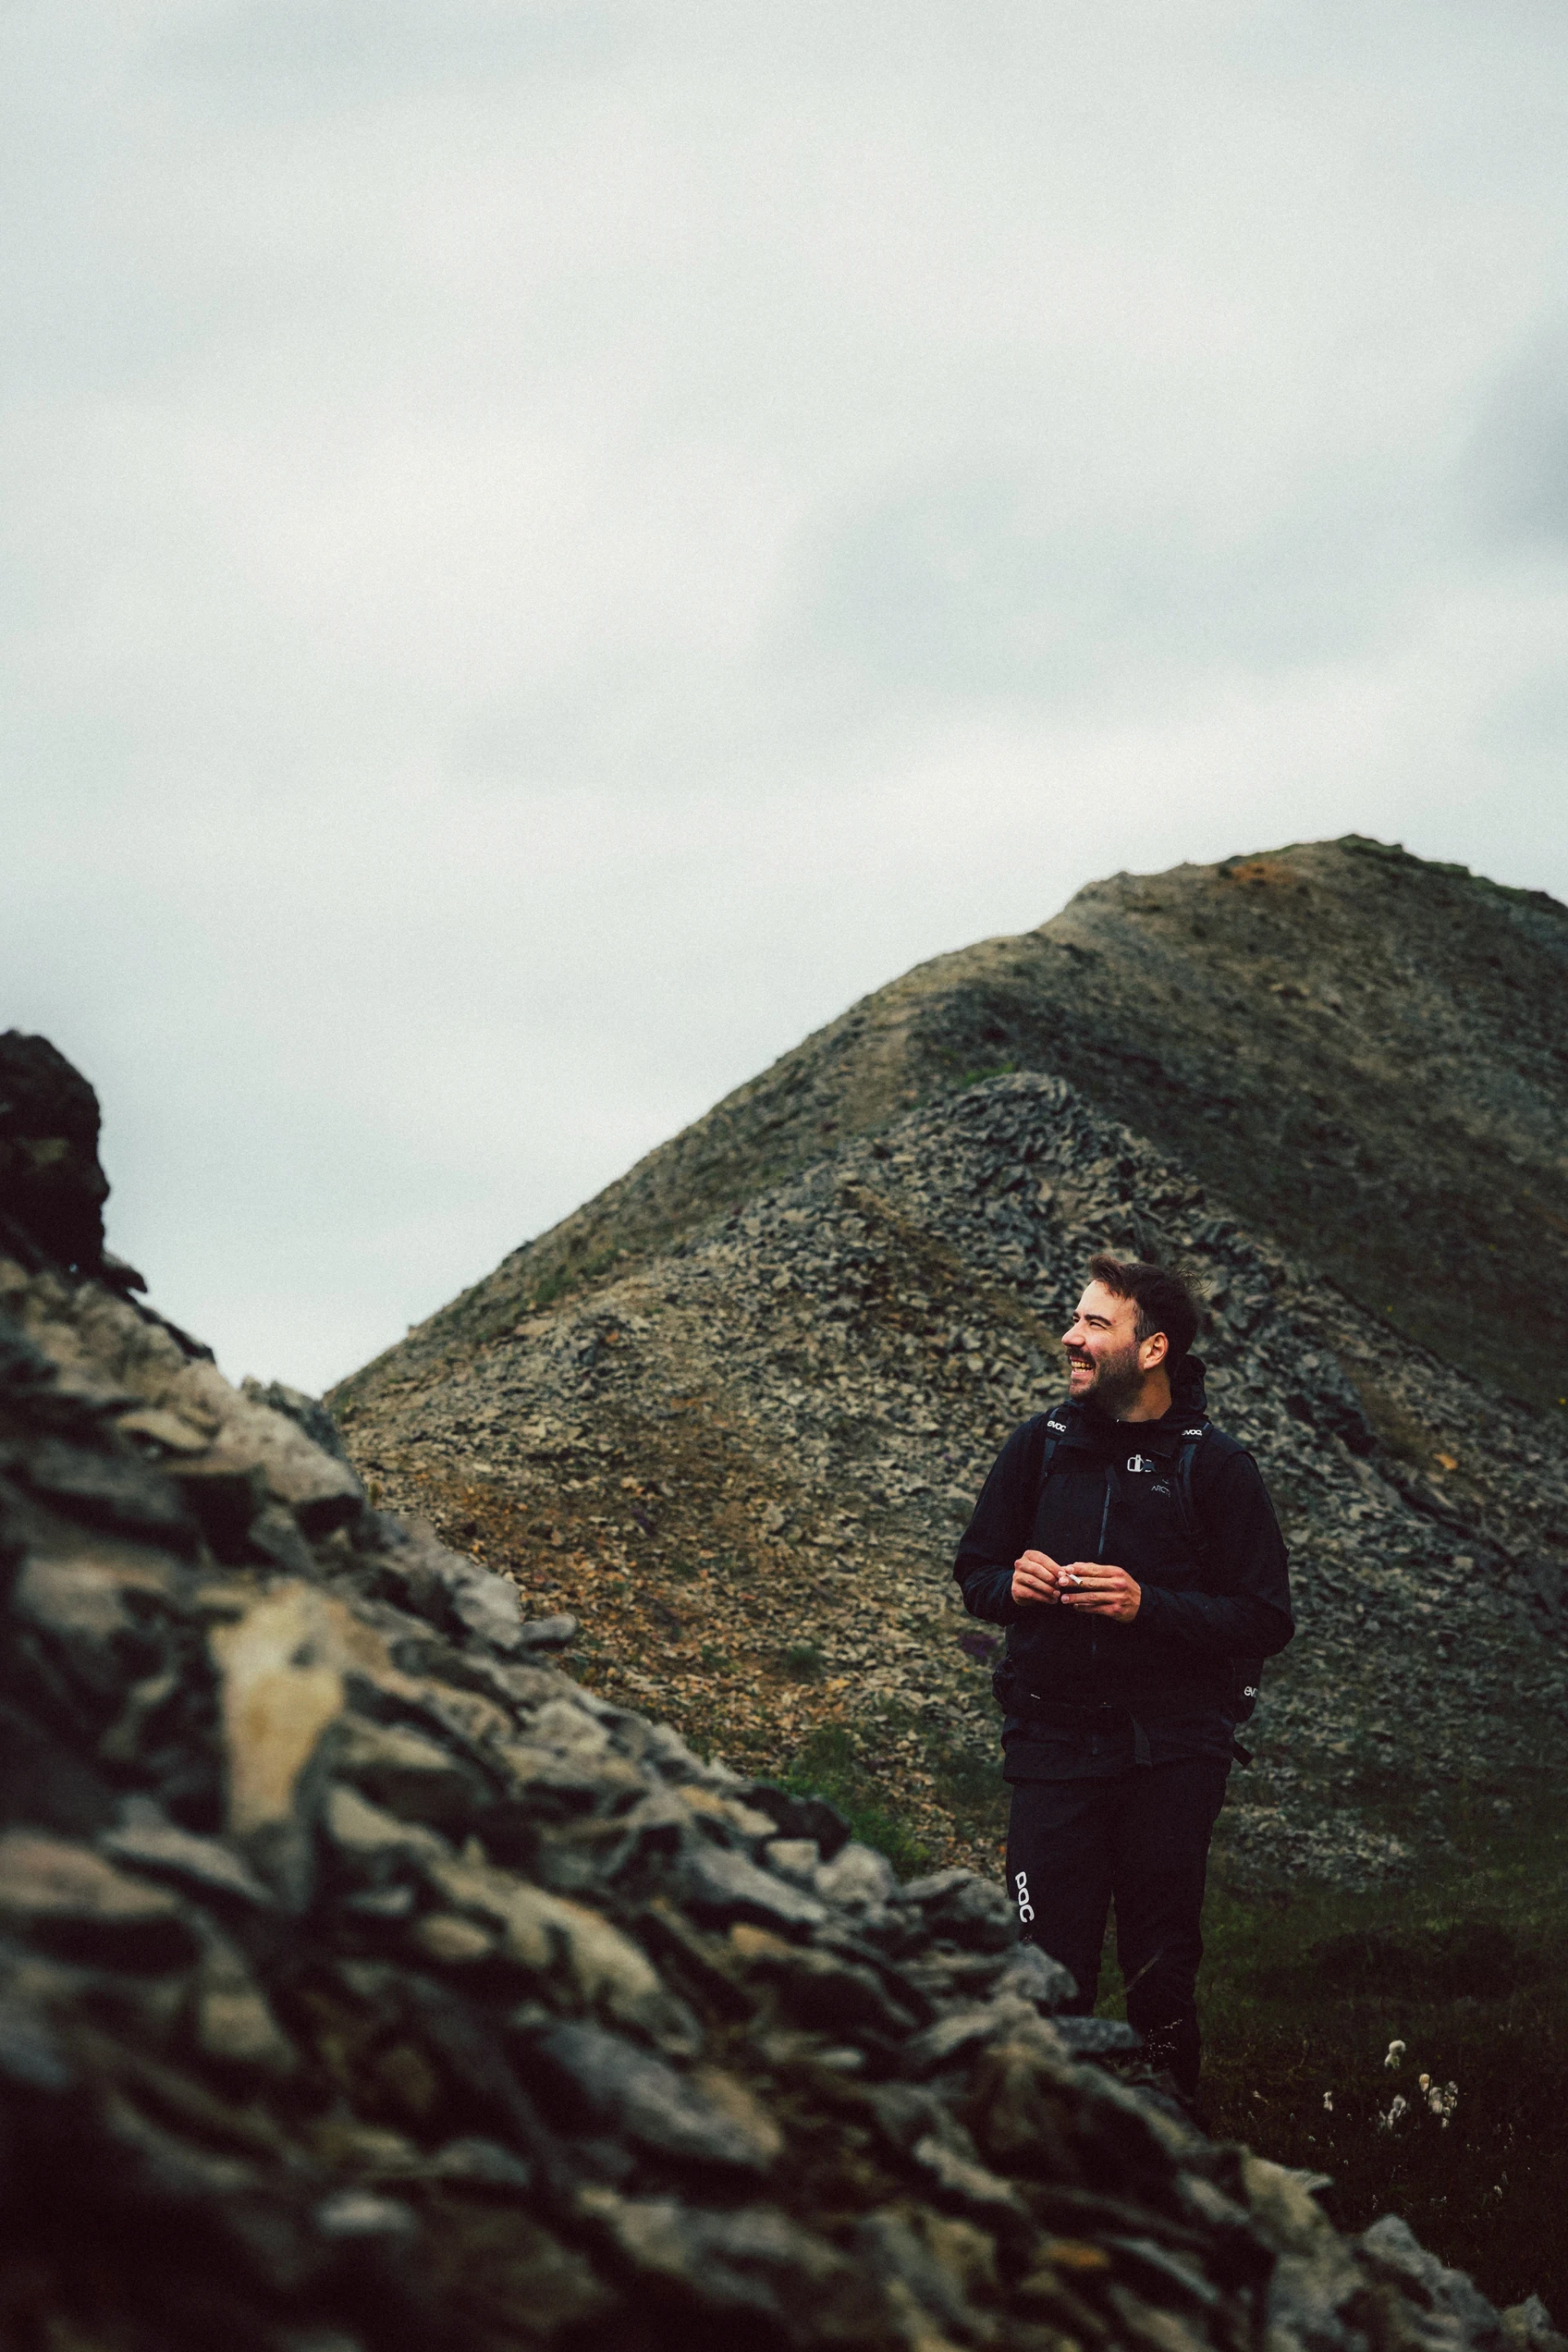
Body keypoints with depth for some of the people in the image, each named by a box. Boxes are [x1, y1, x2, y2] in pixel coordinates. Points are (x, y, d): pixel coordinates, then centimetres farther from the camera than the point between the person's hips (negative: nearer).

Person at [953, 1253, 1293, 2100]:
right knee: (1047, 1973, -2)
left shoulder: (1215, 1466, -3)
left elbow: (1266, 1620, -5)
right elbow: (975, 1571, 16)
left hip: (1172, 1751, -2)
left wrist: (1150, 1606, -18)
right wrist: (1012, 1584, -7)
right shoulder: (1040, 1447, 5)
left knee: (1161, 1969, 5)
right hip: (1055, 1741, 2)